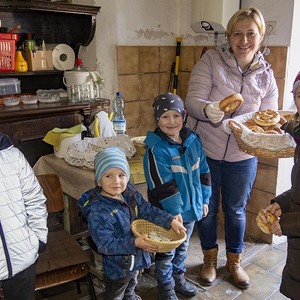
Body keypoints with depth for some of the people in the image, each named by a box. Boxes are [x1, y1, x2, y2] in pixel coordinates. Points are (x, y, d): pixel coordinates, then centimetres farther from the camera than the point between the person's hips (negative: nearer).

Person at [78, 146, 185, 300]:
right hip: (117, 265, -7)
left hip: (136, 258, 7)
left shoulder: (129, 192, -13)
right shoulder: (97, 211, -34)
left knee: (131, 285, 37)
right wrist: (134, 243, -38)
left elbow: (147, 210, -4)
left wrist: (170, 221, -12)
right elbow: (105, 244, -32)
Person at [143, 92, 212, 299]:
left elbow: (203, 172, 6)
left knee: (183, 246, 24)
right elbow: (162, 185, -22)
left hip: (191, 207, 6)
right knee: (166, 251, 12)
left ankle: (178, 277, 46)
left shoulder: (193, 141, -1)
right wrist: (175, 211, -20)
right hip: (168, 212, -6)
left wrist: (204, 200, 7)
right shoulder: (156, 149, -21)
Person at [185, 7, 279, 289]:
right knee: (206, 208, 15)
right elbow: (192, 101, -19)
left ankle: (234, 261, 44)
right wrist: (209, 109, -41)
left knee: (236, 210, 19)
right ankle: (210, 259, 41)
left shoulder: (266, 75, 1)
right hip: (204, 151, -2)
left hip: (242, 157, 3)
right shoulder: (210, 60, -11)